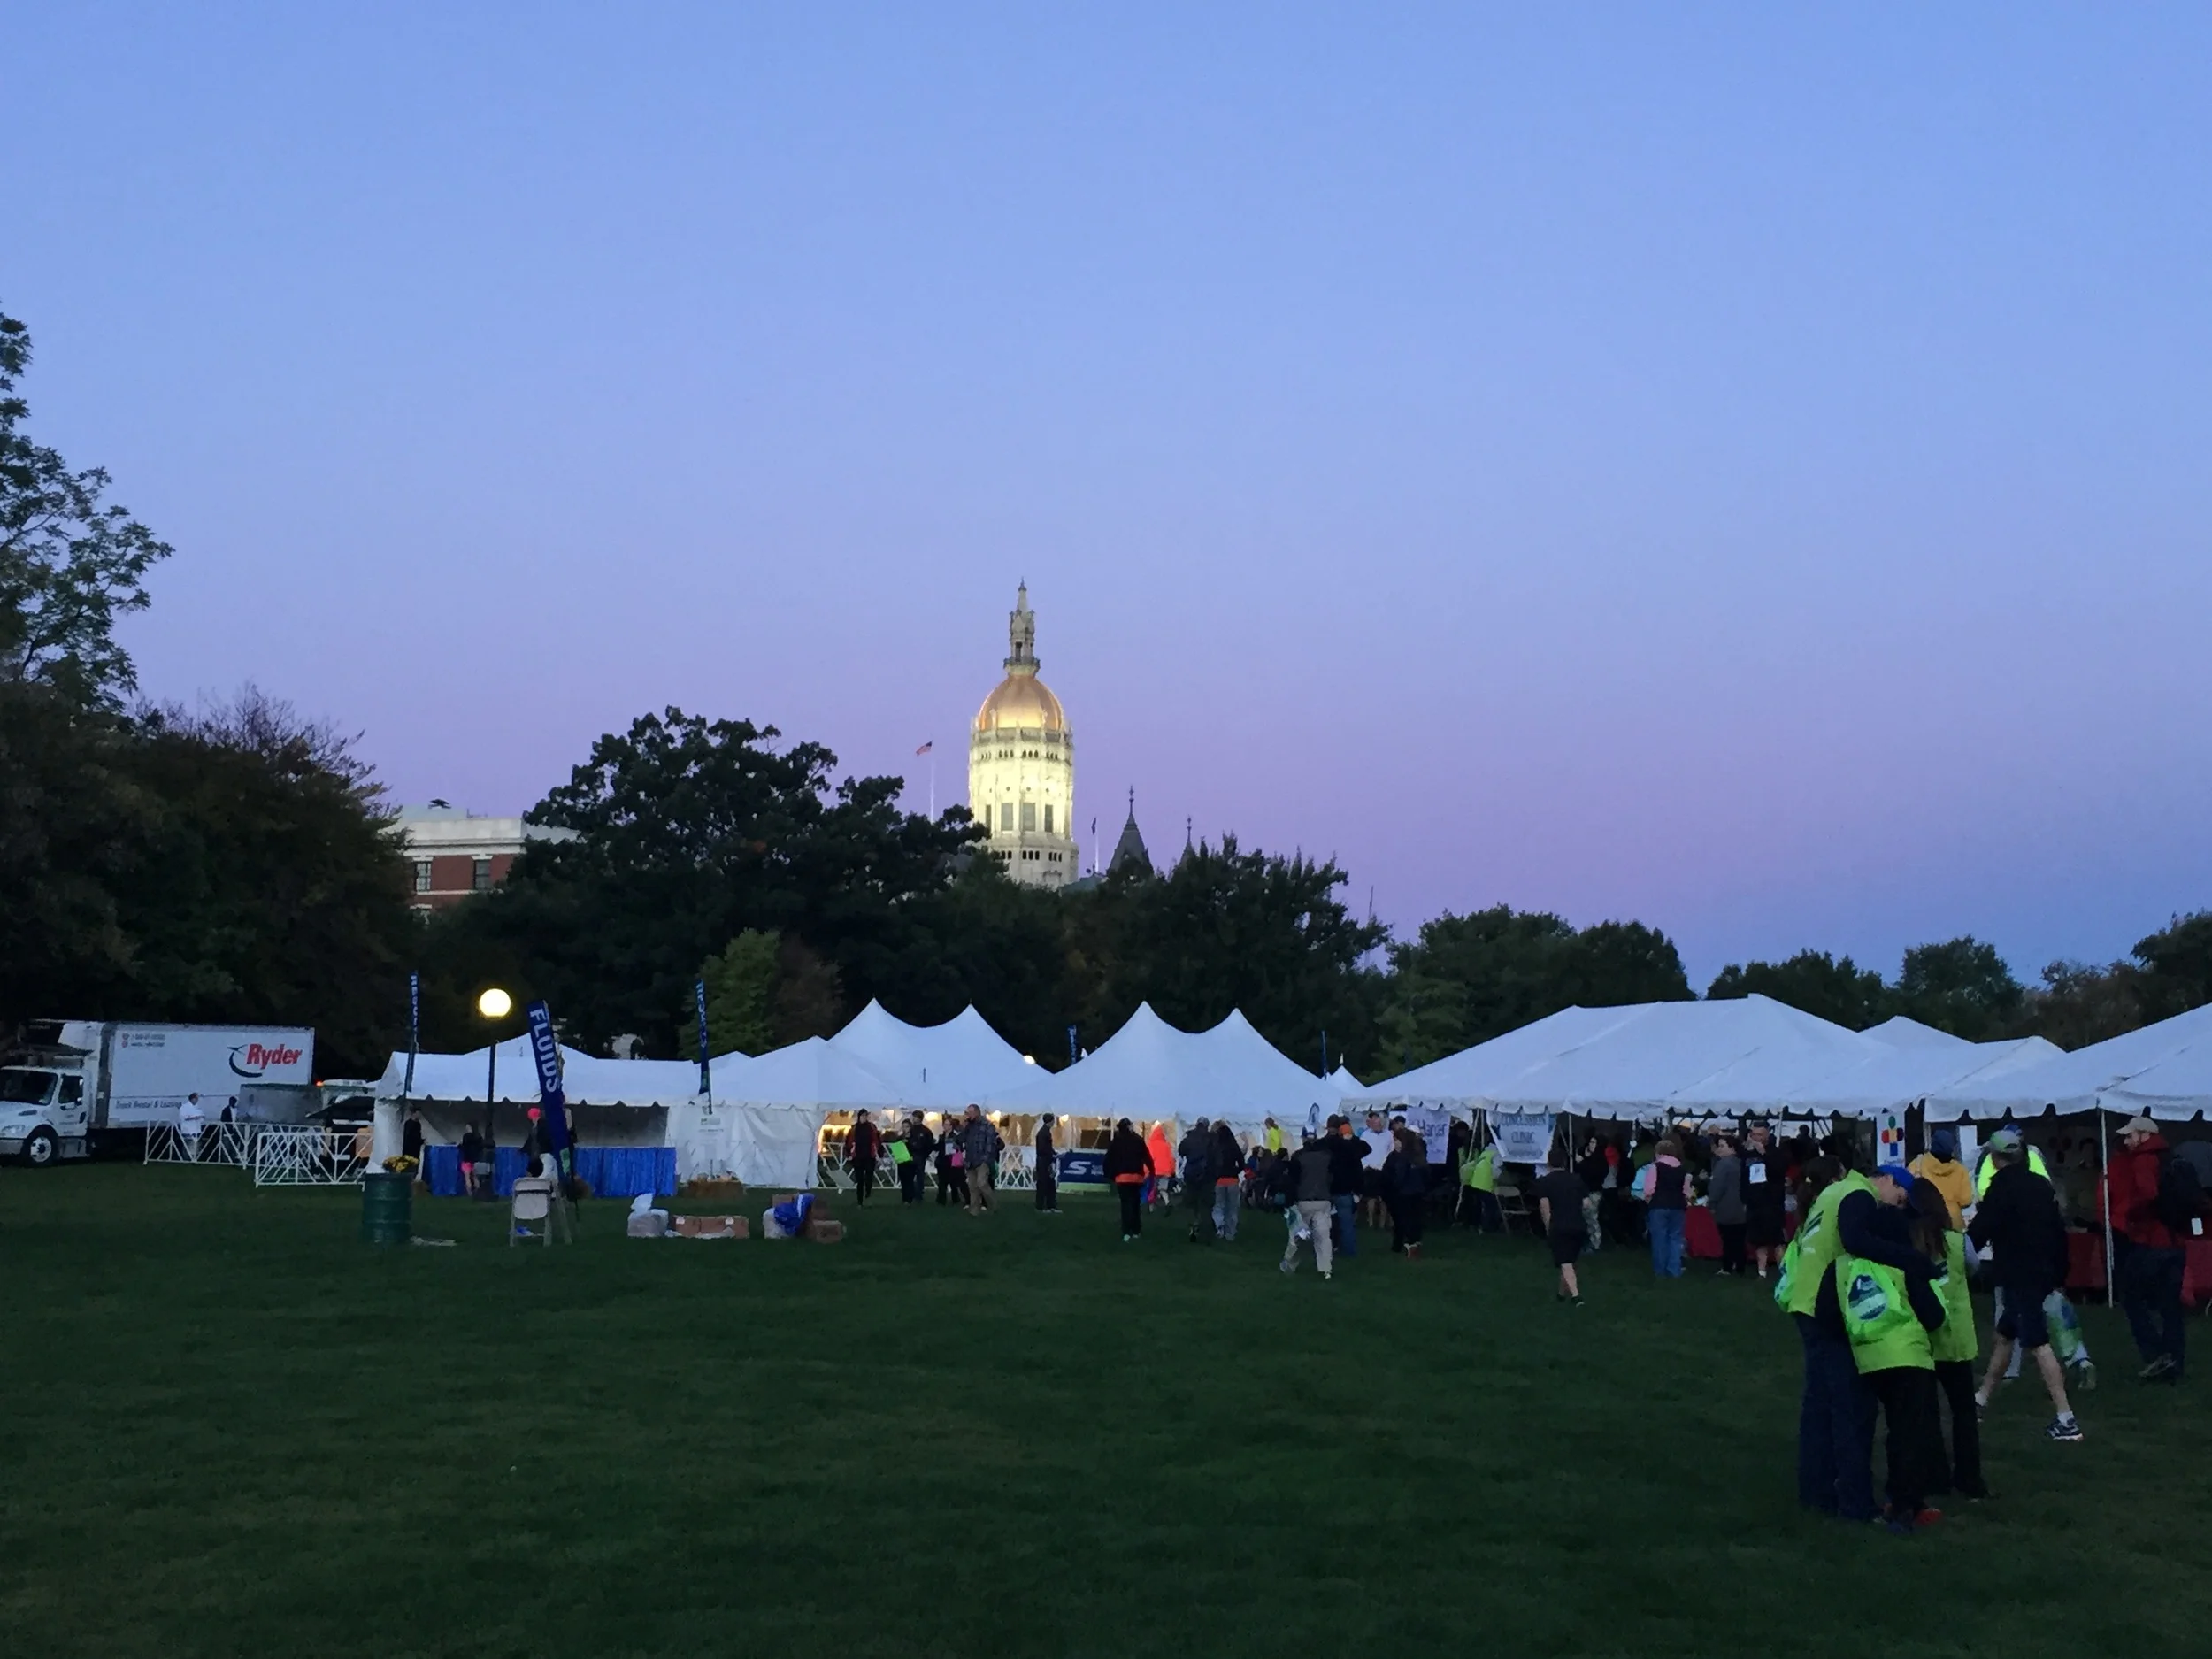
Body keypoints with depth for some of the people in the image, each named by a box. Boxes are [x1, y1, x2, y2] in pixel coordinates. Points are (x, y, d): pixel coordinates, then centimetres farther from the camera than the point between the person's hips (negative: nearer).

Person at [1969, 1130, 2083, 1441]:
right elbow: (2059, 1229, 13)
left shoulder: (2002, 1188, -13)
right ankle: (1981, 1399, 30)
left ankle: (2065, 1419, -14)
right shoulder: (2040, 1185, 9)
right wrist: (2059, 1274, 19)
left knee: (2037, 1343, -10)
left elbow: (1978, 1232, -13)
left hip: (2018, 1276, -9)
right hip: (2042, 1273, 9)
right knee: (2004, 1334, 19)